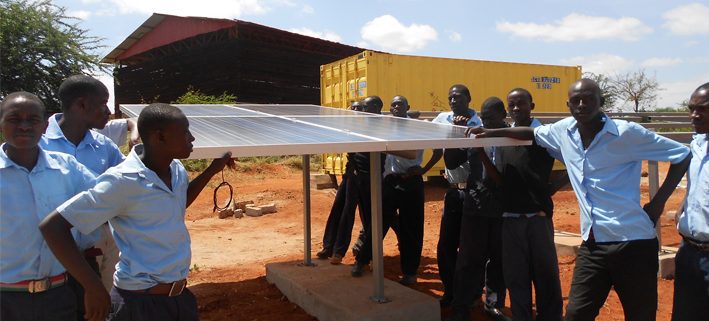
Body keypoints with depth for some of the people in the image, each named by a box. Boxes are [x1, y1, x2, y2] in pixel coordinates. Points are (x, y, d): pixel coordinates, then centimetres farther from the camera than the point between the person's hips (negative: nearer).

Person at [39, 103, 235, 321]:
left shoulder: (177, 170, 1)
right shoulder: (123, 181, -21)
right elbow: (52, 227, -20)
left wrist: (212, 170, 12)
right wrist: (93, 287, -23)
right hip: (140, 301, -6)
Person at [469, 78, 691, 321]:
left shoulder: (627, 133, -10)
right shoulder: (563, 131, 4)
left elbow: (682, 155, -2)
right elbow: (533, 133, 24)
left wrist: (658, 202, -6)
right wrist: (491, 133, 18)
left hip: (632, 242, -4)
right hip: (592, 244, 4)